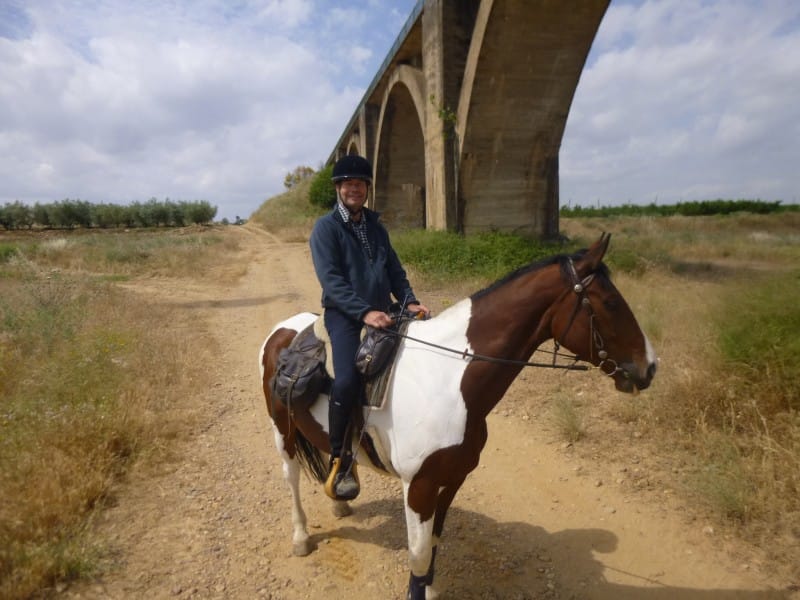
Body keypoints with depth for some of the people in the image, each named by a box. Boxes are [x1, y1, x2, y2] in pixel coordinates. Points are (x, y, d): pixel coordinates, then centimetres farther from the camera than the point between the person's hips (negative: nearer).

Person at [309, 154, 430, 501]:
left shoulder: (376, 227, 17)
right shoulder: (326, 228, -3)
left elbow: (395, 271, 16)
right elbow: (331, 279, -14)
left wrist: (409, 301, -4)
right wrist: (365, 312, -26)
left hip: (381, 313, 7)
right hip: (344, 315, -7)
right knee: (348, 380, -27)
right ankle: (340, 459, -6)